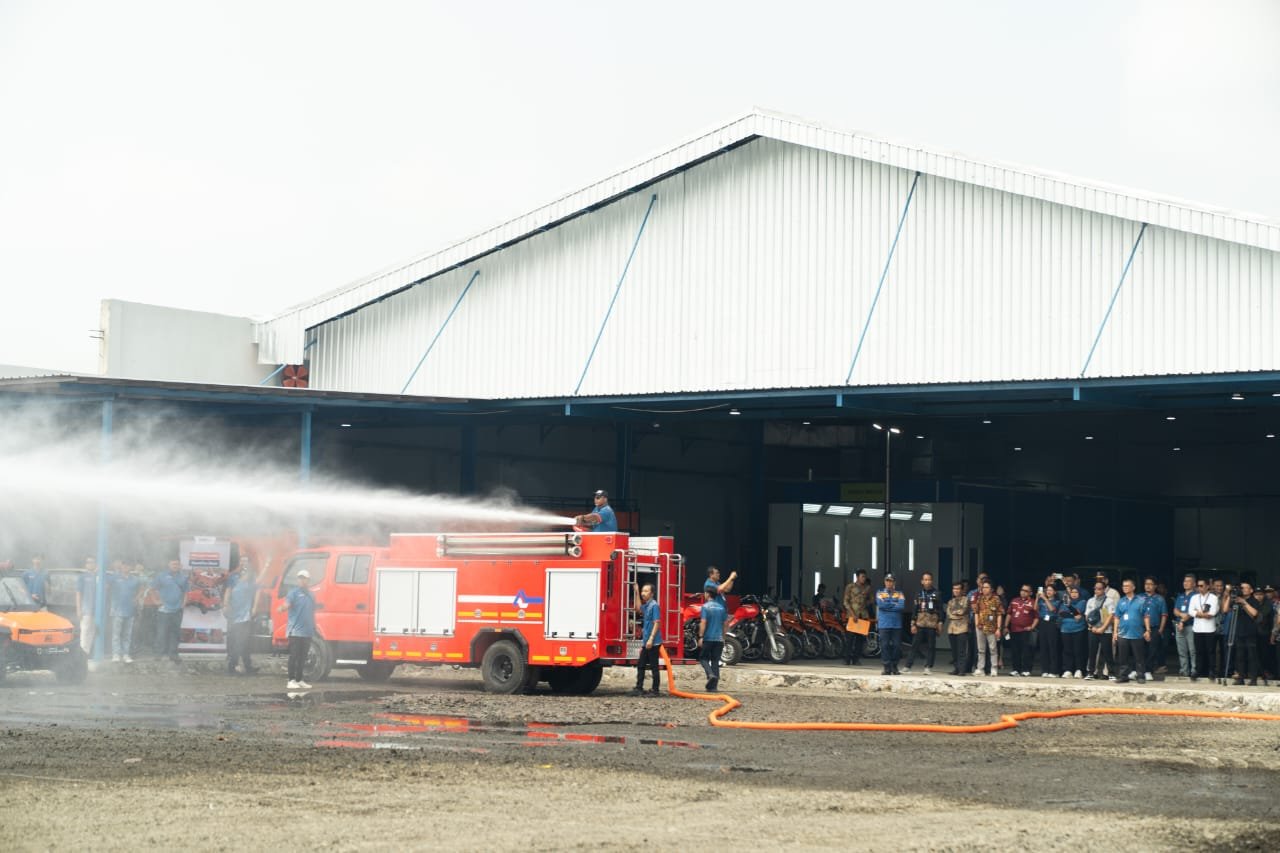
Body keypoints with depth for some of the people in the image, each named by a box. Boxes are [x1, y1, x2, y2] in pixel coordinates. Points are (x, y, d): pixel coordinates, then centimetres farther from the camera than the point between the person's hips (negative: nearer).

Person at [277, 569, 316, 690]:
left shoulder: (311, 595, 17)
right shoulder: (294, 592, -3)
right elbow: (287, 604, -18)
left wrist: (314, 628, 25)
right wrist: (283, 607, -41)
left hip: (307, 632, 6)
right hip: (295, 631, -6)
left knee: (302, 657, 9)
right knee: (294, 656, -7)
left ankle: (299, 680, 14)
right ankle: (291, 681, -5)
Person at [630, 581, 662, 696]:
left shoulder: (654, 605, -13)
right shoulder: (646, 606, 13)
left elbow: (656, 623, -18)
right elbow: (638, 608, 36)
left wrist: (651, 639, -23)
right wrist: (636, 592, 29)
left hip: (653, 642, -9)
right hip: (646, 642, 9)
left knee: (654, 666, -3)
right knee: (640, 665, 11)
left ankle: (655, 690, 2)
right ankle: (639, 688, 15)